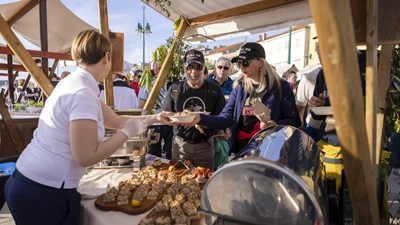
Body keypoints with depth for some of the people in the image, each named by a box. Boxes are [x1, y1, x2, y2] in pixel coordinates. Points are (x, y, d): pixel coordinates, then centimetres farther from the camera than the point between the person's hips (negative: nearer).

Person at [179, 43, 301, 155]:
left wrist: (276, 125, -23)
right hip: (241, 148, 4)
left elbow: (294, 121, -3)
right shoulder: (239, 87, 6)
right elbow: (226, 118, -3)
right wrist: (200, 118, -19)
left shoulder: (280, 86, -4)